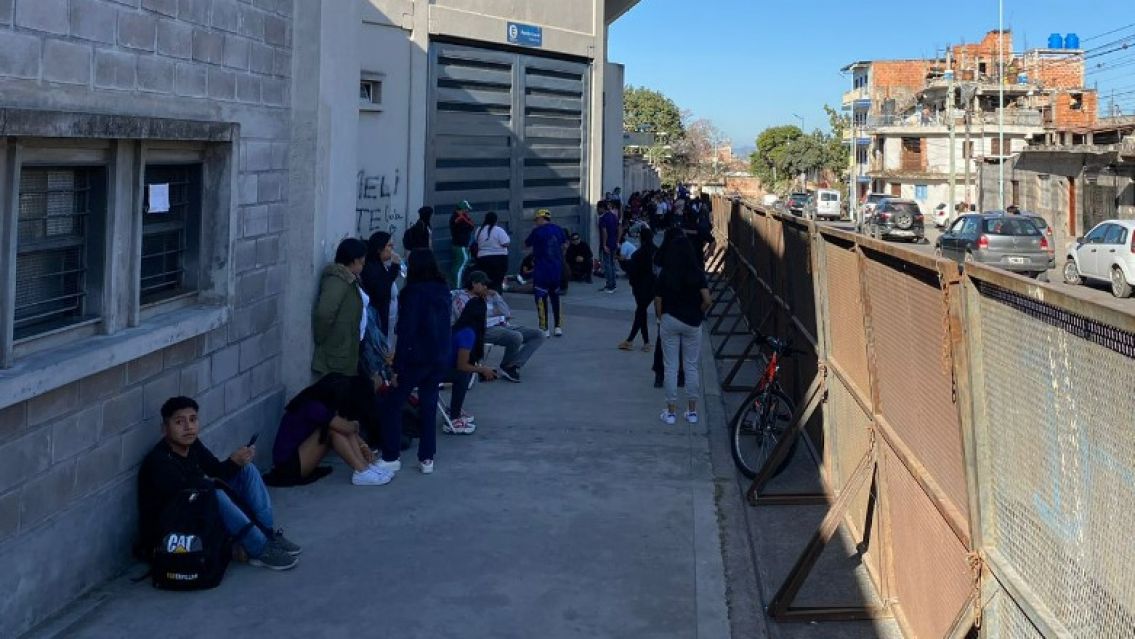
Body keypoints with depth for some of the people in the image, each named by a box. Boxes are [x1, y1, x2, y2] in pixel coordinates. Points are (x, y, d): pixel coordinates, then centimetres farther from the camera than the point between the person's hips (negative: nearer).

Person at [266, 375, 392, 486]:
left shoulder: (318, 402, 4)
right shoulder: (314, 407, -24)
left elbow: (347, 428, 14)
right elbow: (348, 428, -21)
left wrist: (362, 445, 3)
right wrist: (355, 425, 1)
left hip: (299, 455, 9)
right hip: (289, 464, -9)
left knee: (338, 427, -1)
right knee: (333, 429, -21)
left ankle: (366, 466, -7)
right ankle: (361, 473, -18)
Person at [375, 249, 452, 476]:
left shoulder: (413, 292, -14)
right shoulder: (443, 291, 5)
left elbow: (406, 331, -16)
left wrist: (397, 367, -13)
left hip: (415, 358, -6)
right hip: (440, 359, 6)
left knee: (392, 405, 6)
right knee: (429, 407, 13)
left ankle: (391, 458, 7)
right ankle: (427, 459, 15)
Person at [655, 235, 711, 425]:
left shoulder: (664, 275, -7)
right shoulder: (697, 274, -6)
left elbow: (658, 302, -5)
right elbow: (707, 300, -12)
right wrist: (698, 314, 6)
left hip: (670, 321, -1)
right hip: (692, 323, 1)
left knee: (670, 367, 6)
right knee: (691, 366, 11)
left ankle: (671, 411, 10)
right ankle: (692, 411, 15)